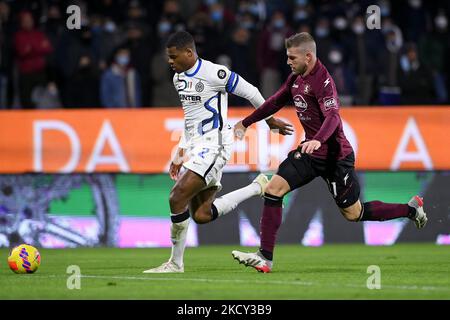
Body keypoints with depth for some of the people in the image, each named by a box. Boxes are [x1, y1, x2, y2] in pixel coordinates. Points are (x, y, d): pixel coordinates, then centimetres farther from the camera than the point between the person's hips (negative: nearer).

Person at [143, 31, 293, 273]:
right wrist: (179, 155, 22)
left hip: (213, 144, -9)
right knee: (201, 215, 3)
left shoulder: (213, 73, -15)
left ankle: (176, 263, -6)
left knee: (177, 198, -17)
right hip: (196, 145, 9)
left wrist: (271, 120, 5)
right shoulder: (179, 78, 14)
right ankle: (258, 187, 16)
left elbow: (250, 92, -5)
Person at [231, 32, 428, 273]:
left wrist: (318, 140, -53)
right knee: (273, 190, -8)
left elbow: (332, 116, -35)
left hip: (335, 157, -8)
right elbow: (276, 102, 22)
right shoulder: (295, 78, 5)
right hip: (310, 151, 8)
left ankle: (411, 209, 23)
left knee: (354, 214, 2)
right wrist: (246, 122, 26)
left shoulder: (323, 81, -21)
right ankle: (265, 257, -8)